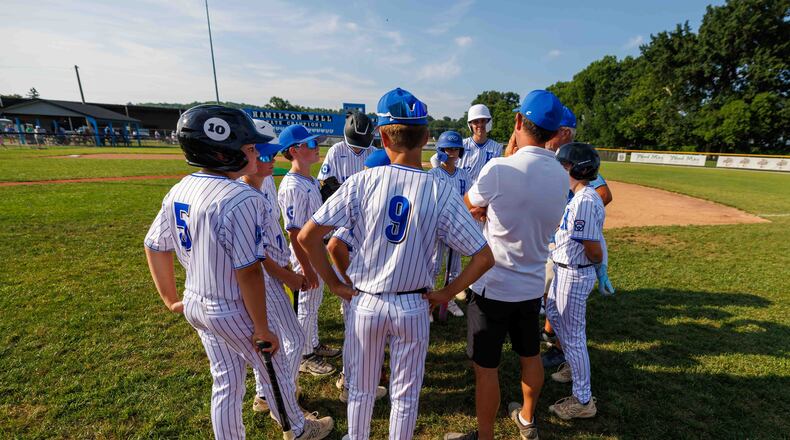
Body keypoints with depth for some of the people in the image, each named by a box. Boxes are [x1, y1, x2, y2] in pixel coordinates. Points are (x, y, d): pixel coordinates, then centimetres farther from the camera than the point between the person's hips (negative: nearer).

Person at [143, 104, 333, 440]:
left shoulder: (179, 191, -1)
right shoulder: (241, 198, -28)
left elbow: (154, 246, 8)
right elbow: (247, 272, -28)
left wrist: (170, 298, 17)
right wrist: (262, 328, -17)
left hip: (195, 305, 7)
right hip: (233, 312, -7)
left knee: (225, 383, 23)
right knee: (274, 370, 19)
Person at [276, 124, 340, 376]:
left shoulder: (311, 181, 6)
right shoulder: (292, 186, -23)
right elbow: (294, 232, -24)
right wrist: (307, 268, -22)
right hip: (305, 255, -9)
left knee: (314, 303, 22)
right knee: (305, 306, 8)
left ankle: (313, 345, 41)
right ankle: (304, 357, 28)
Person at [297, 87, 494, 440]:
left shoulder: (362, 182, -14)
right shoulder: (442, 192, -14)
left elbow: (307, 236, -13)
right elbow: (484, 258, -12)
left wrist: (334, 283, -3)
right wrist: (446, 293, -1)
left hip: (364, 302, 1)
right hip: (413, 307, 0)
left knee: (361, 389, 24)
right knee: (405, 394, 22)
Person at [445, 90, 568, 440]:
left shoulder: (499, 169, -21)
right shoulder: (561, 176, -2)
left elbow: (469, 207, -5)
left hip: (493, 286, -7)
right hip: (533, 286, 7)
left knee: (485, 366, 10)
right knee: (530, 355, 25)